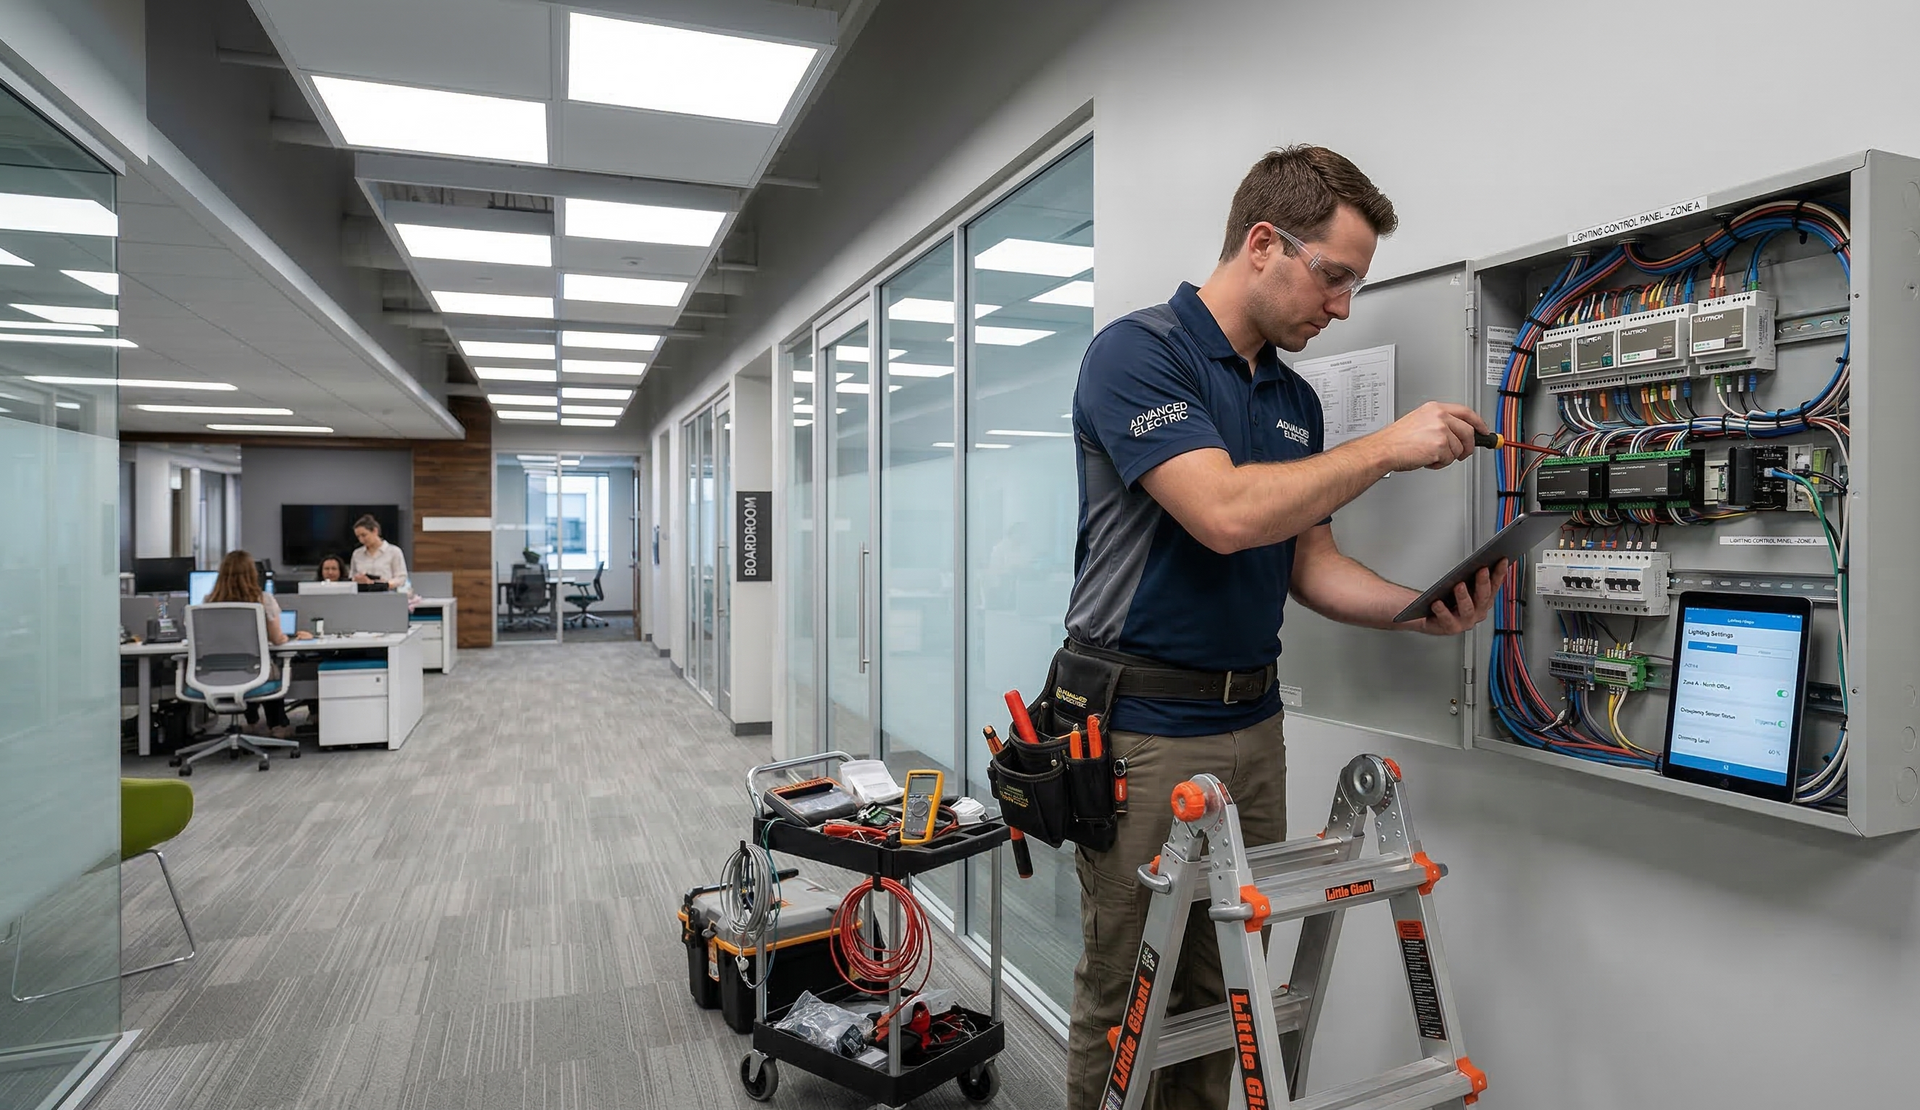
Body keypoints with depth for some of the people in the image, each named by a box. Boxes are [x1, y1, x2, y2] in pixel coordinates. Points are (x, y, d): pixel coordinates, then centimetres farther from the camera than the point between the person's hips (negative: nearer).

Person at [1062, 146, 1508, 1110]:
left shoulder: (1296, 399, 13)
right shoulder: (1137, 353, -12)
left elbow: (1311, 565, 14)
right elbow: (1225, 513, -25)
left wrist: (1421, 611, -3)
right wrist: (1387, 447, -15)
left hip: (1252, 724, 7)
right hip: (1141, 730, -7)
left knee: (1224, 992, 17)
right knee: (1123, 1001, 7)